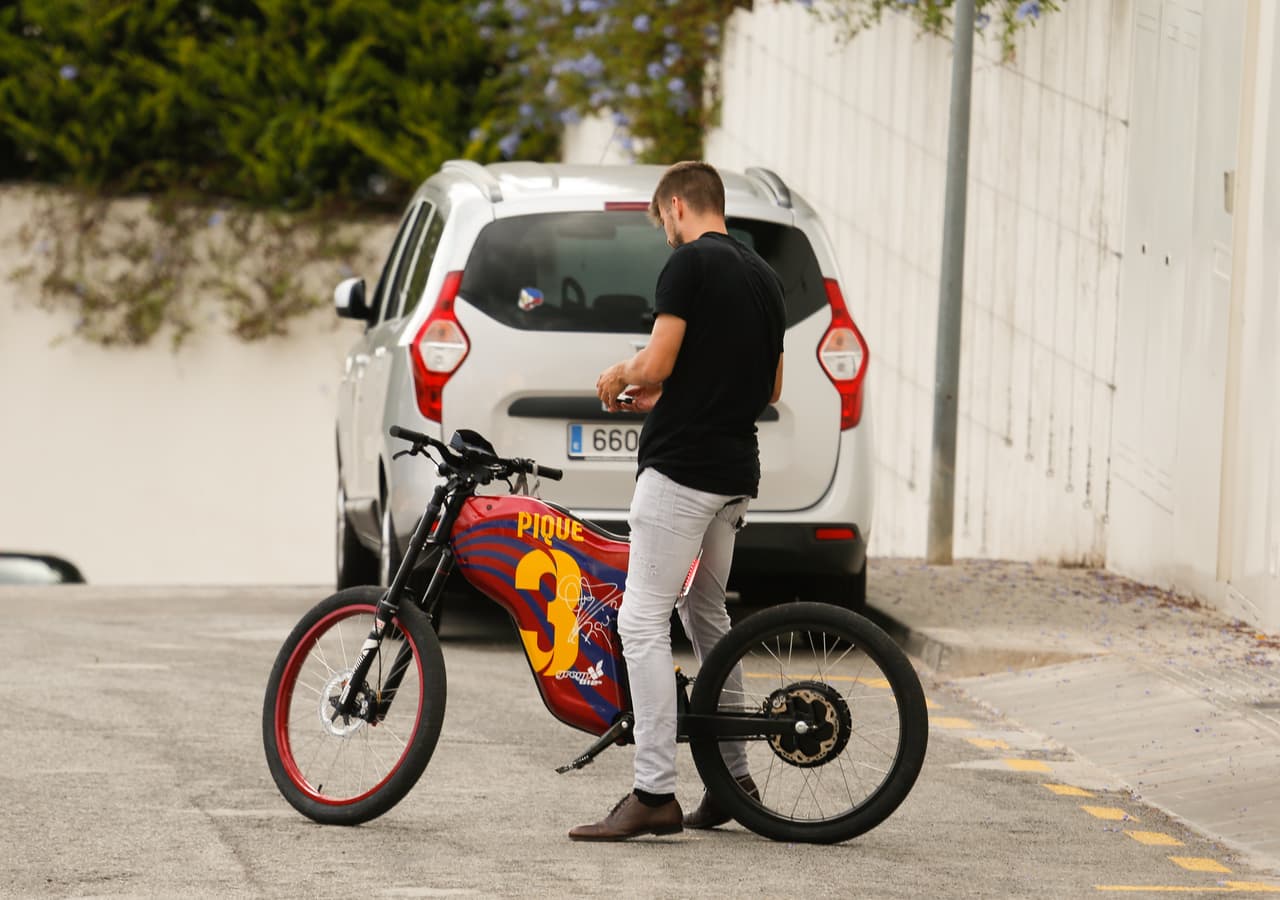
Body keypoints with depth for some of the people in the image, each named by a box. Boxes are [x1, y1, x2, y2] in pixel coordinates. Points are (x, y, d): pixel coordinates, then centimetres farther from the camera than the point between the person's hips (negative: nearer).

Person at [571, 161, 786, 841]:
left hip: (681, 466, -9)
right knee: (706, 615, 20)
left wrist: (618, 376, 5)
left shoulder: (690, 263, -11)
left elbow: (655, 364, -18)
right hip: (736, 471, 9)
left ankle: (654, 794, -15)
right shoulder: (763, 275, 15)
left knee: (643, 621, -9)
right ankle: (733, 777, 22)